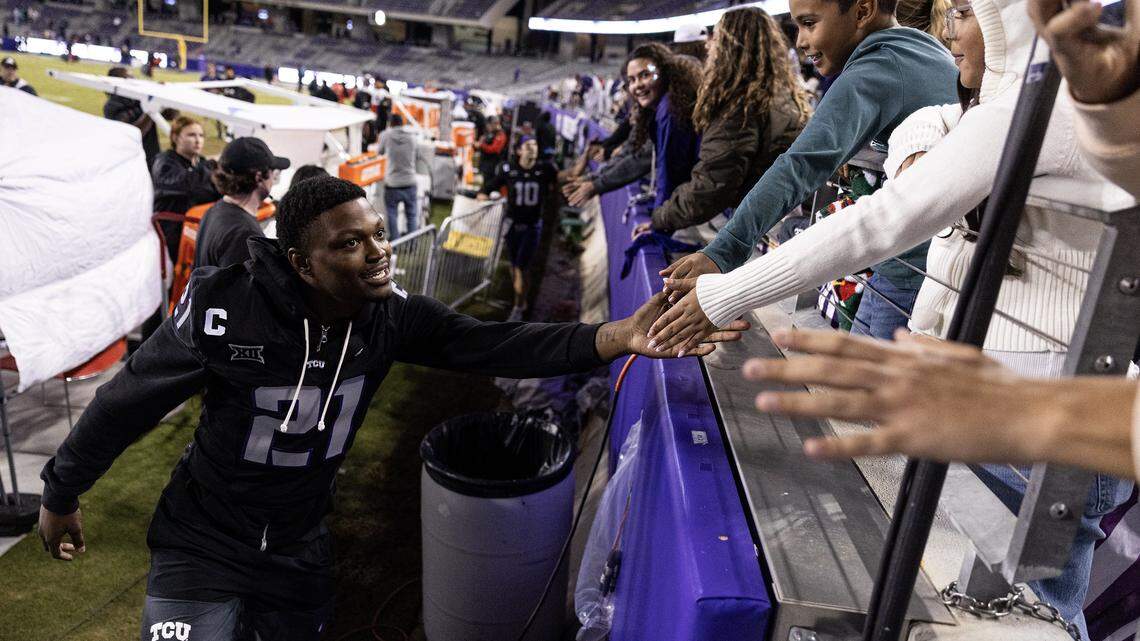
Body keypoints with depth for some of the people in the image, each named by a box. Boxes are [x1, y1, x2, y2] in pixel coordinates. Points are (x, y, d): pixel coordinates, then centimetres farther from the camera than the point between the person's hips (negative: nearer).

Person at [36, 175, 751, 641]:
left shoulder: (393, 315, -17)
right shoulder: (227, 311, -28)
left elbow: (494, 346, -26)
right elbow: (129, 401, -14)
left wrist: (617, 337, -40)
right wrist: (62, 494, 0)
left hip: (300, 548, 4)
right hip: (202, 545, -4)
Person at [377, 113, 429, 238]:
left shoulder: (386, 135, -5)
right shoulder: (413, 137, -1)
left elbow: (380, 152, 12)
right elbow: (422, 158, 5)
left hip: (392, 184, -1)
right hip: (410, 184, 1)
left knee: (392, 216, 10)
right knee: (412, 216, 11)